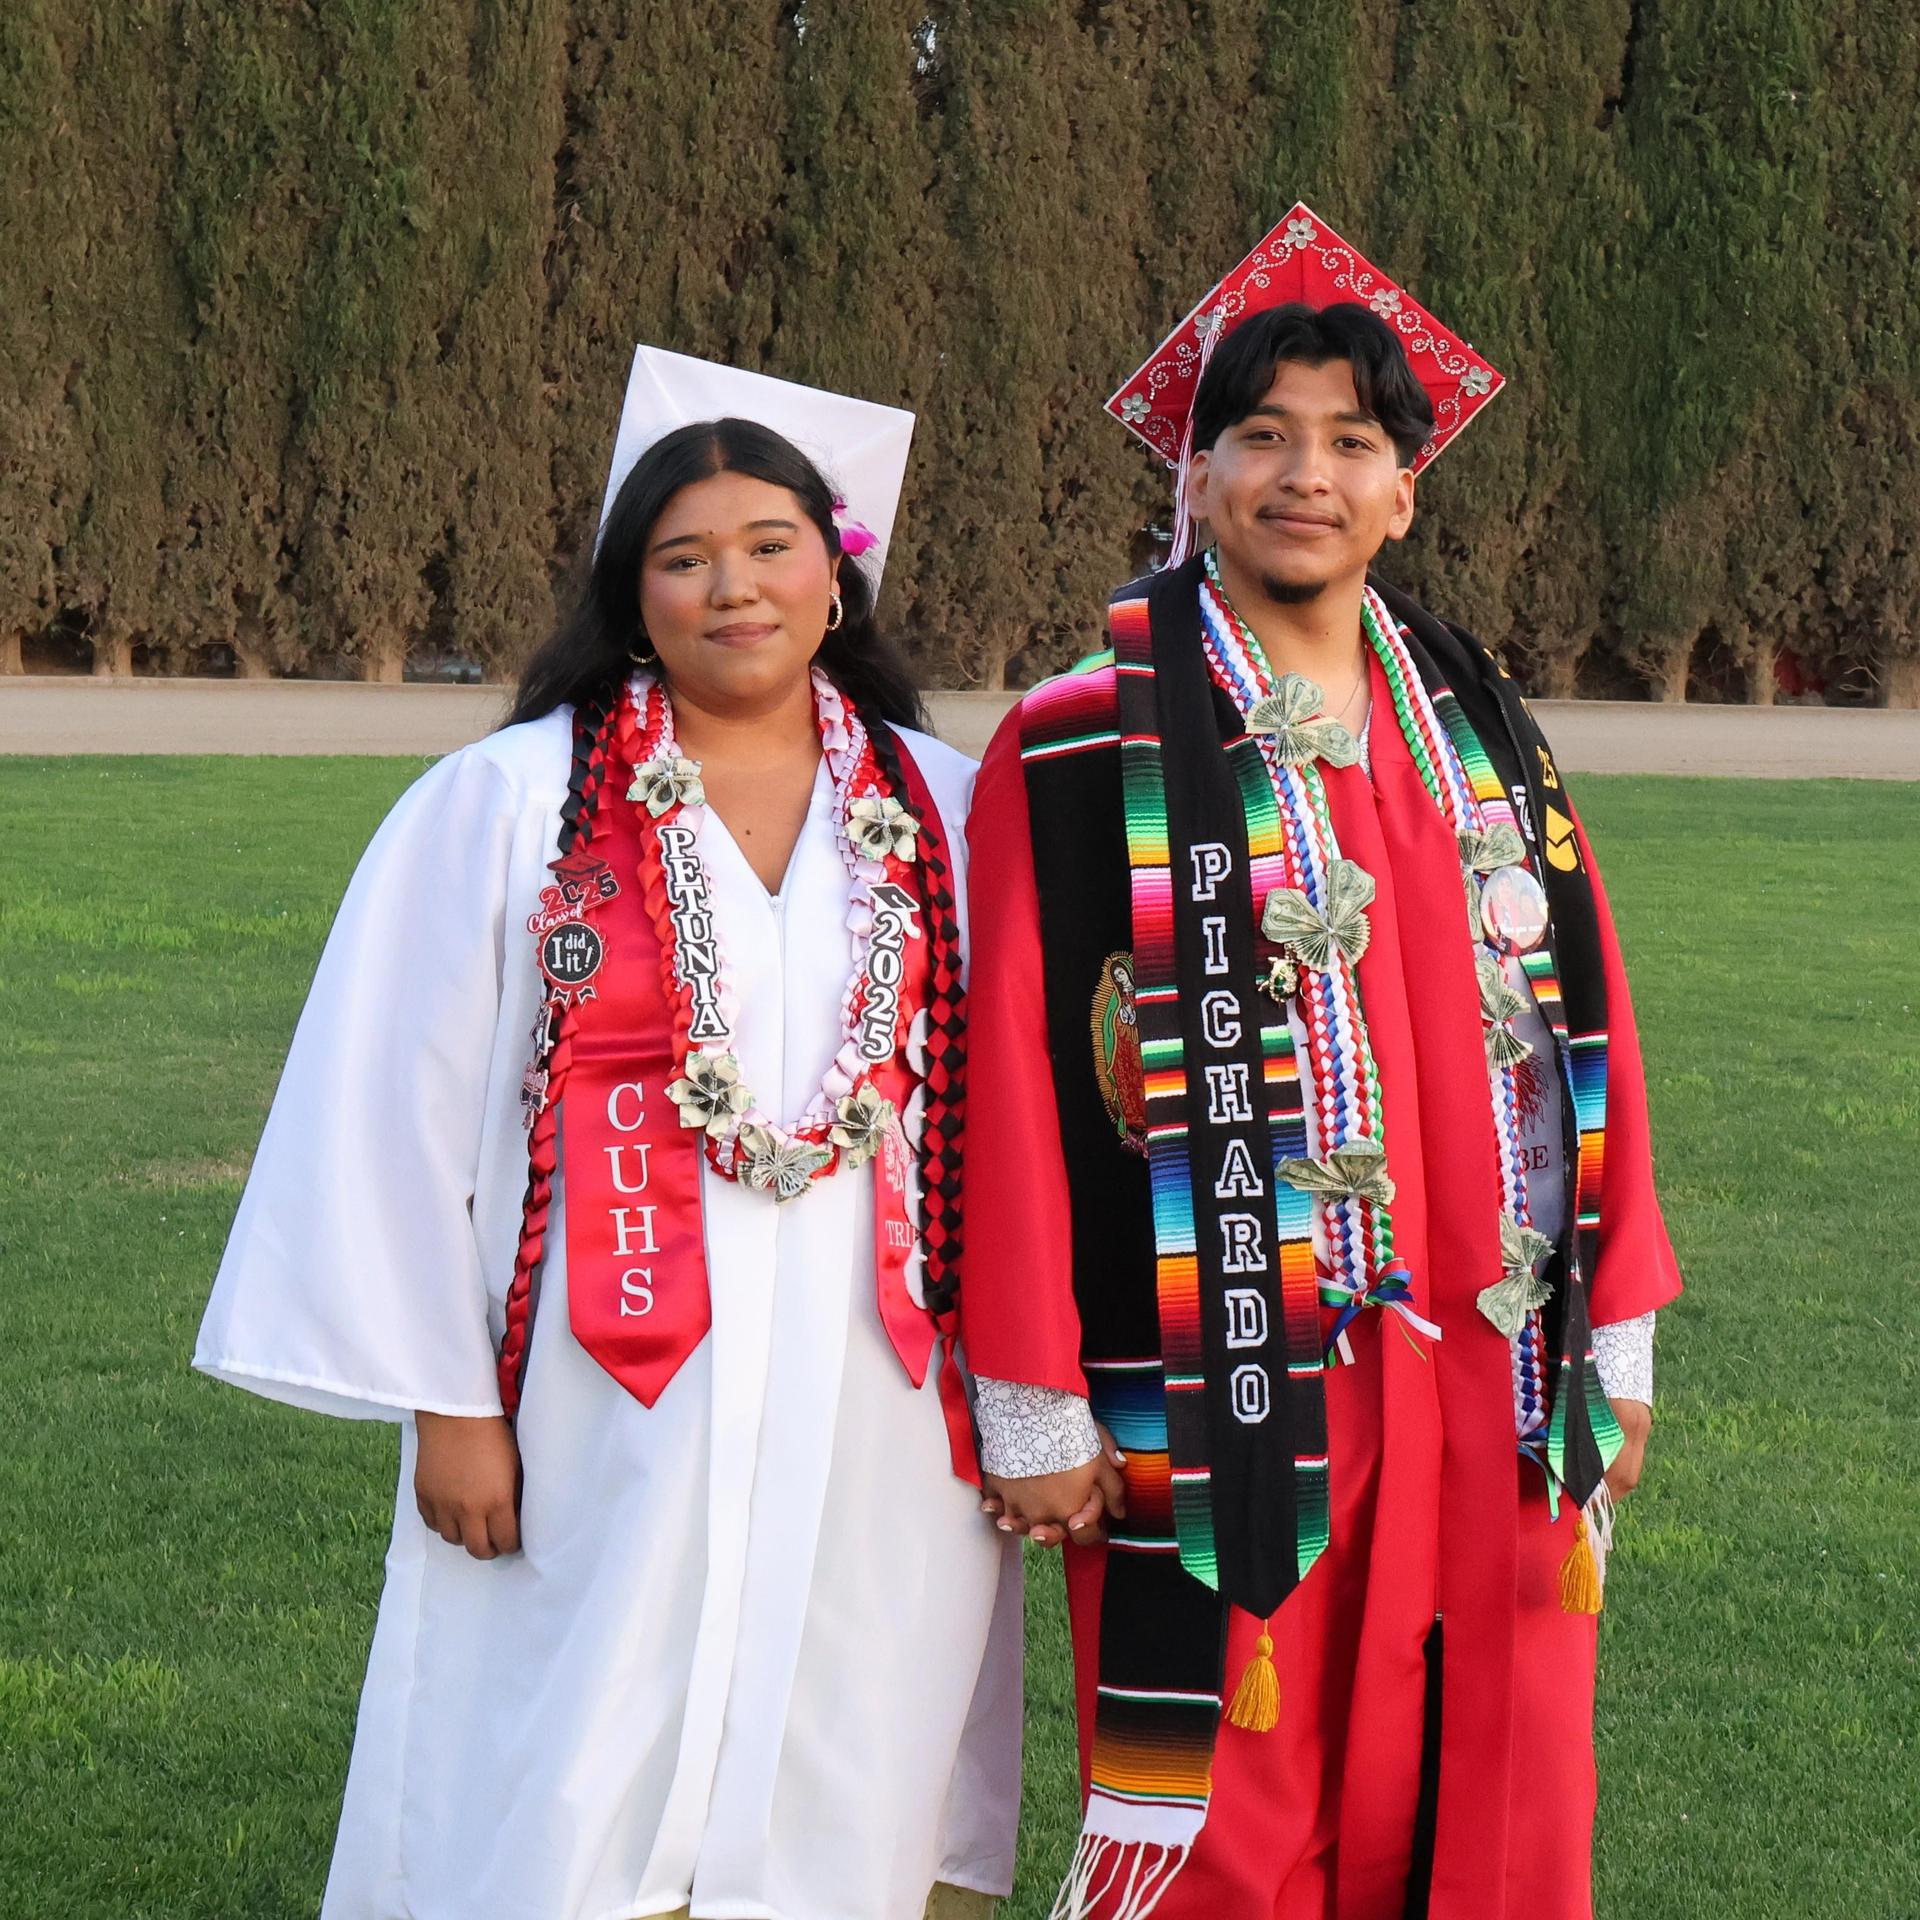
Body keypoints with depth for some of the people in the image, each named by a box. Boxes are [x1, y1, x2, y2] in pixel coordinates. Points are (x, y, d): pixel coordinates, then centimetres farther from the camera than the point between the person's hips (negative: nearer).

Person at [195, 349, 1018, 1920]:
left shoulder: (941, 812, 7)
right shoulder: (508, 805, 0)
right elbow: (404, 1110, -1)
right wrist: (446, 1401, -5)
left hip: (878, 1433, 2)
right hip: (605, 1425, -2)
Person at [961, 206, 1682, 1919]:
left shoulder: (1486, 736, 11)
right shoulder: (1084, 752, -5)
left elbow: (1587, 1026, 13)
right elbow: (1019, 1078, -8)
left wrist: (1617, 1334, 11)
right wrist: (1033, 1405, -10)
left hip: (1494, 1387, 5)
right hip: (1225, 1397, -5)